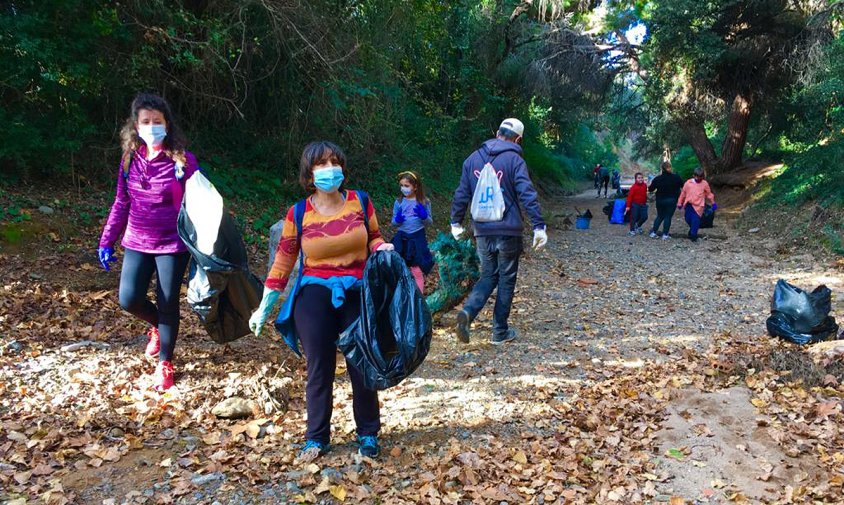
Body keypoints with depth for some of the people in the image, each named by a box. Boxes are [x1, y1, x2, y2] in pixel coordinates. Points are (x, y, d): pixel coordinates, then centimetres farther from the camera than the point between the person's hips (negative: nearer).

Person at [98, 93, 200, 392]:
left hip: (173, 244, -4)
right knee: (128, 299, -3)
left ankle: (165, 364, 23)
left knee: (168, 303, 4)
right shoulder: (130, 159, 2)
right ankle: (157, 325, 32)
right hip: (137, 243, 4)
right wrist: (107, 241, 10)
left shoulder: (182, 159, -11)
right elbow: (121, 203, 10)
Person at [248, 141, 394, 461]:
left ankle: (368, 433, 25)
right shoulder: (298, 213, -1)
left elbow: (373, 238, 15)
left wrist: (382, 248, -10)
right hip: (315, 295, 0)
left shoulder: (360, 201, 1)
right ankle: (317, 438, 23)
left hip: (357, 294, 1)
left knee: (362, 366, 5)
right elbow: (283, 260, 4)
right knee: (319, 369, 6)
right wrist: (265, 306, 4)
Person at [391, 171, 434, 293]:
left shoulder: (424, 202, -5)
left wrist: (424, 216, -18)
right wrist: (397, 220, -16)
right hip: (401, 239, 2)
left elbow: (430, 222, 3)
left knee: (417, 271, 4)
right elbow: (393, 222, 6)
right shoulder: (399, 202, -1)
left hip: (417, 238, -2)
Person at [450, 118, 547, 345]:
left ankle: (468, 311, -10)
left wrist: (456, 221, 19)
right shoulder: (514, 160, -7)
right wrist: (538, 226, -17)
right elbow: (527, 195, -17)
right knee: (506, 279, 9)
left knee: (488, 276, 16)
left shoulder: (473, 158, 7)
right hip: (508, 231, -4)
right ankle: (500, 331, 14)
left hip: (482, 232, 4)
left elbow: (461, 193, 10)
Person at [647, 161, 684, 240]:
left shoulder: (657, 178, -5)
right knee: (668, 217, 4)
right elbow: (682, 187, 3)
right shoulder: (676, 177, -6)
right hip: (671, 201, -2)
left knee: (660, 216, 16)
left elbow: (650, 189, 0)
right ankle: (665, 234, 2)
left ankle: (653, 232, 14)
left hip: (660, 201, 2)